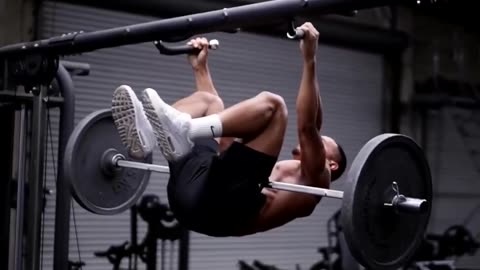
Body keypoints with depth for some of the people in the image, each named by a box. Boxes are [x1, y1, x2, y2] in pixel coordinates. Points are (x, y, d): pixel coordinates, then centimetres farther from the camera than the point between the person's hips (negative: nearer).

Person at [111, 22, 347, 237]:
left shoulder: (312, 180, 23)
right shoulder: (272, 171, 43)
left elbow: (307, 126, 4)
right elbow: (223, 125, 45)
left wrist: (309, 60, -3)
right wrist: (200, 67, 44)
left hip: (227, 201, -7)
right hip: (190, 194, 7)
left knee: (271, 104, -11)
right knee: (207, 101, 20)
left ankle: (182, 130, -31)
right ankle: (145, 134, -12)